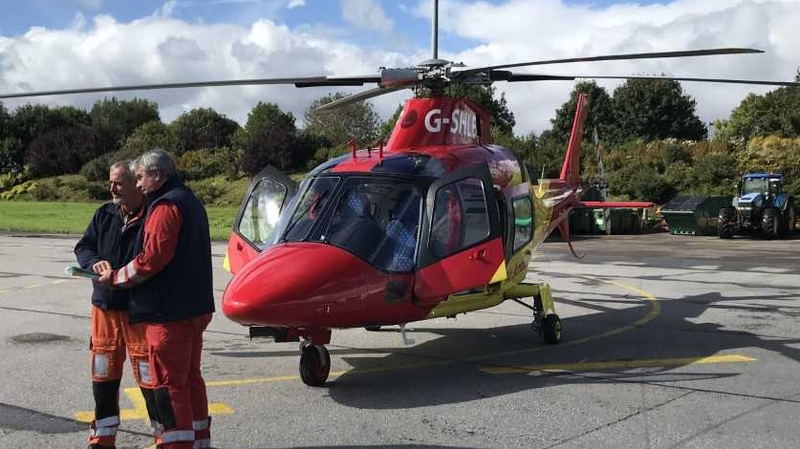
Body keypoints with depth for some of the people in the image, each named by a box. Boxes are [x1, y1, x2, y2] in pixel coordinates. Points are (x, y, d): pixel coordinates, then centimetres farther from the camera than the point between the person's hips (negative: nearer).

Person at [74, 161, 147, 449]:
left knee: (149, 377, -2)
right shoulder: (104, 214, 9)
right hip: (105, 306, 6)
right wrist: (94, 263, -11)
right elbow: (83, 247, 11)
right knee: (103, 376, 15)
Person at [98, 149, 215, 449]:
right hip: (195, 308, 10)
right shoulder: (190, 201, 17)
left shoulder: (166, 206, -14)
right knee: (191, 379, 18)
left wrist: (115, 278, -8)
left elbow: (152, 258, -22)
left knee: (167, 385, -3)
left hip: (169, 313, -10)